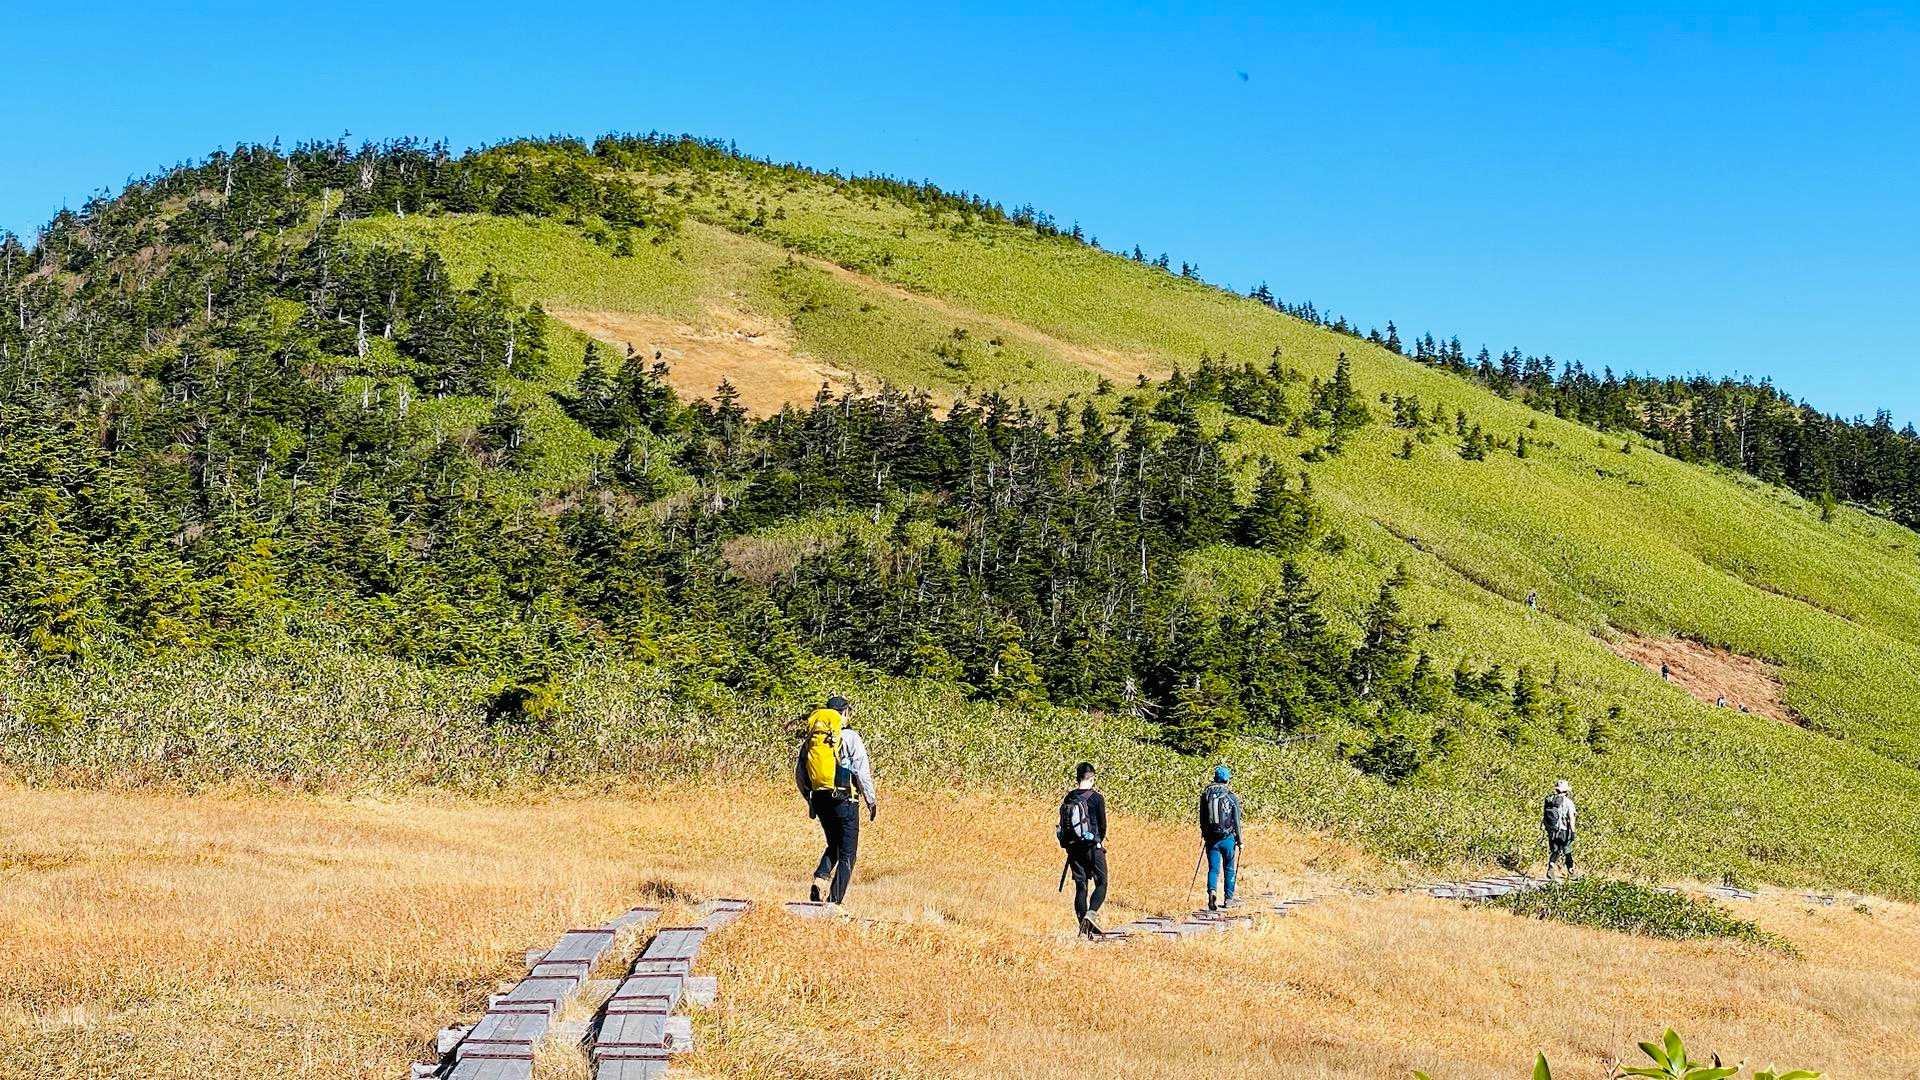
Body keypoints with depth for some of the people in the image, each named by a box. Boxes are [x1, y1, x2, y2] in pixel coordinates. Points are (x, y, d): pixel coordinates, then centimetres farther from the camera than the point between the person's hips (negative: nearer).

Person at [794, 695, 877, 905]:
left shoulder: (810, 738, 8)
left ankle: (820, 878, 1)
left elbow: (799, 774, 12)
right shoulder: (850, 737, -9)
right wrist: (872, 801, -2)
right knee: (847, 854, 5)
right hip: (844, 801, -5)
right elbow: (862, 772, -11)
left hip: (819, 800, 5)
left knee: (834, 845, 24)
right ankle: (835, 900, 2)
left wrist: (810, 801, 23)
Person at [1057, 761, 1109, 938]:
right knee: (1101, 883, 6)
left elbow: (1063, 824, 8)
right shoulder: (1097, 798, -9)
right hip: (1092, 847, -5)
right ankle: (1090, 914, -15)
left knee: (1081, 886, 8)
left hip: (1074, 848, 5)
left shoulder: (1068, 798, 5)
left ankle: (1084, 927, 7)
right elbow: (1102, 824, -4)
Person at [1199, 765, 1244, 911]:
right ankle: (1228, 899, 16)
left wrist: (1204, 835, 22)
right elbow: (1236, 821, -6)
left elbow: (1202, 818, 9)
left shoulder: (1206, 794, 2)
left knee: (1213, 869, 3)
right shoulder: (1232, 797, -7)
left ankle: (1212, 891, -21)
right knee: (1230, 869, 12)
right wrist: (1239, 840, 2)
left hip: (1211, 838, 2)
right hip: (1228, 838, -2)